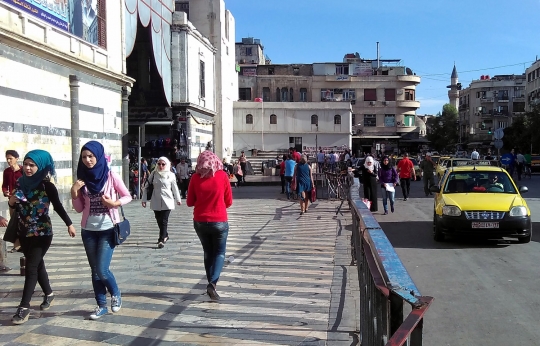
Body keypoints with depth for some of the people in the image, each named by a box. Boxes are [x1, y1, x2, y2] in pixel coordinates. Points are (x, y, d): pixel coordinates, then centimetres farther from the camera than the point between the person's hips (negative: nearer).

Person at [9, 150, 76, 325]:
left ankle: (24, 307, -2)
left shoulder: (46, 185, -14)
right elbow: (14, 208, 11)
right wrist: (11, 202, -11)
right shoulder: (20, 182, 2)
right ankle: (48, 294, 36)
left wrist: (69, 224, -7)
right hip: (24, 232, 6)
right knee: (37, 264, 17)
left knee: (31, 267, -6)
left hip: (42, 233, -6)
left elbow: (58, 206, -7)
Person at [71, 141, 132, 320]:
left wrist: (115, 203, -19)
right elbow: (79, 208, 5)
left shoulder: (111, 176, -8)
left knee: (102, 269, -9)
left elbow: (127, 196, 0)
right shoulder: (82, 179, 2)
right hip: (88, 231, 4)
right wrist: (74, 192, -11)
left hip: (108, 229, -4)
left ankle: (115, 293, 20)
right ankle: (101, 305, 23)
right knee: (95, 271, 9)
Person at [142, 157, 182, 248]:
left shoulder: (171, 175, -2)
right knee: (159, 220, 13)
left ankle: (161, 240, -6)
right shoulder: (154, 174, 1)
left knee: (164, 221, -8)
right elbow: (147, 187, 5)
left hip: (167, 201, -2)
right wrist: (144, 199, 2)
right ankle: (165, 235, 33)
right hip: (156, 202, 3)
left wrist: (178, 199, 17)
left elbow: (175, 188, 9)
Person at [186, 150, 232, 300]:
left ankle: (212, 284, 22)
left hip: (200, 222, 2)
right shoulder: (222, 176, -8)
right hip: (219, 221, -2)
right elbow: (228, 202, 0)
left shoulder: (196, 177, -5)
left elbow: (190, 202, 2)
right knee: (219, 253, 11)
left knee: (208, 253, 19)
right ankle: (212, 283, -8)